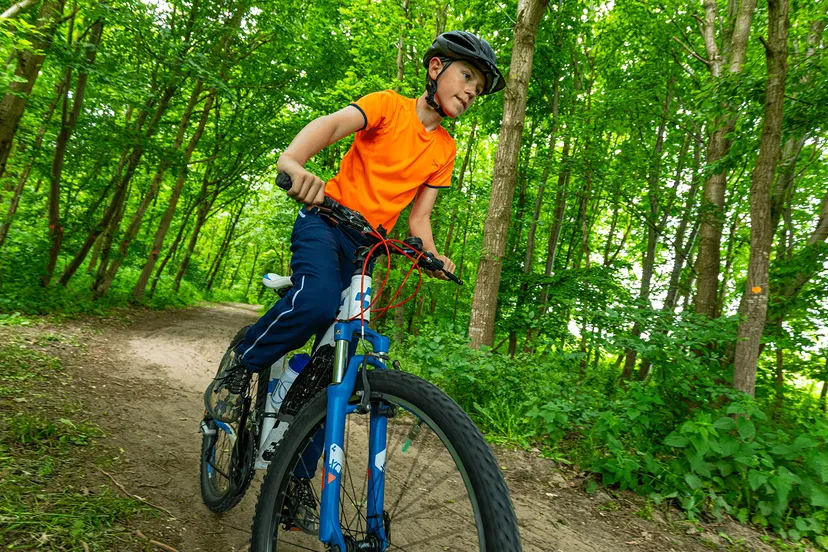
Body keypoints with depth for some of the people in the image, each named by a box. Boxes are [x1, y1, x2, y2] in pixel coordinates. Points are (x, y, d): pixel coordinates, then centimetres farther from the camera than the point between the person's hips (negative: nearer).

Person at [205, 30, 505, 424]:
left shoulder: (445, 150, 11)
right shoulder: (390, 104, -4)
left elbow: (418, 217, 8)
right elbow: (332, 124, -23)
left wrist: (432, 255, -13)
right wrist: (292, 161, -44)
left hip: (366, 244, 5)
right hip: (326, 219, -5)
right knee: (319, 302, -33)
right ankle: (241, 363, -6)